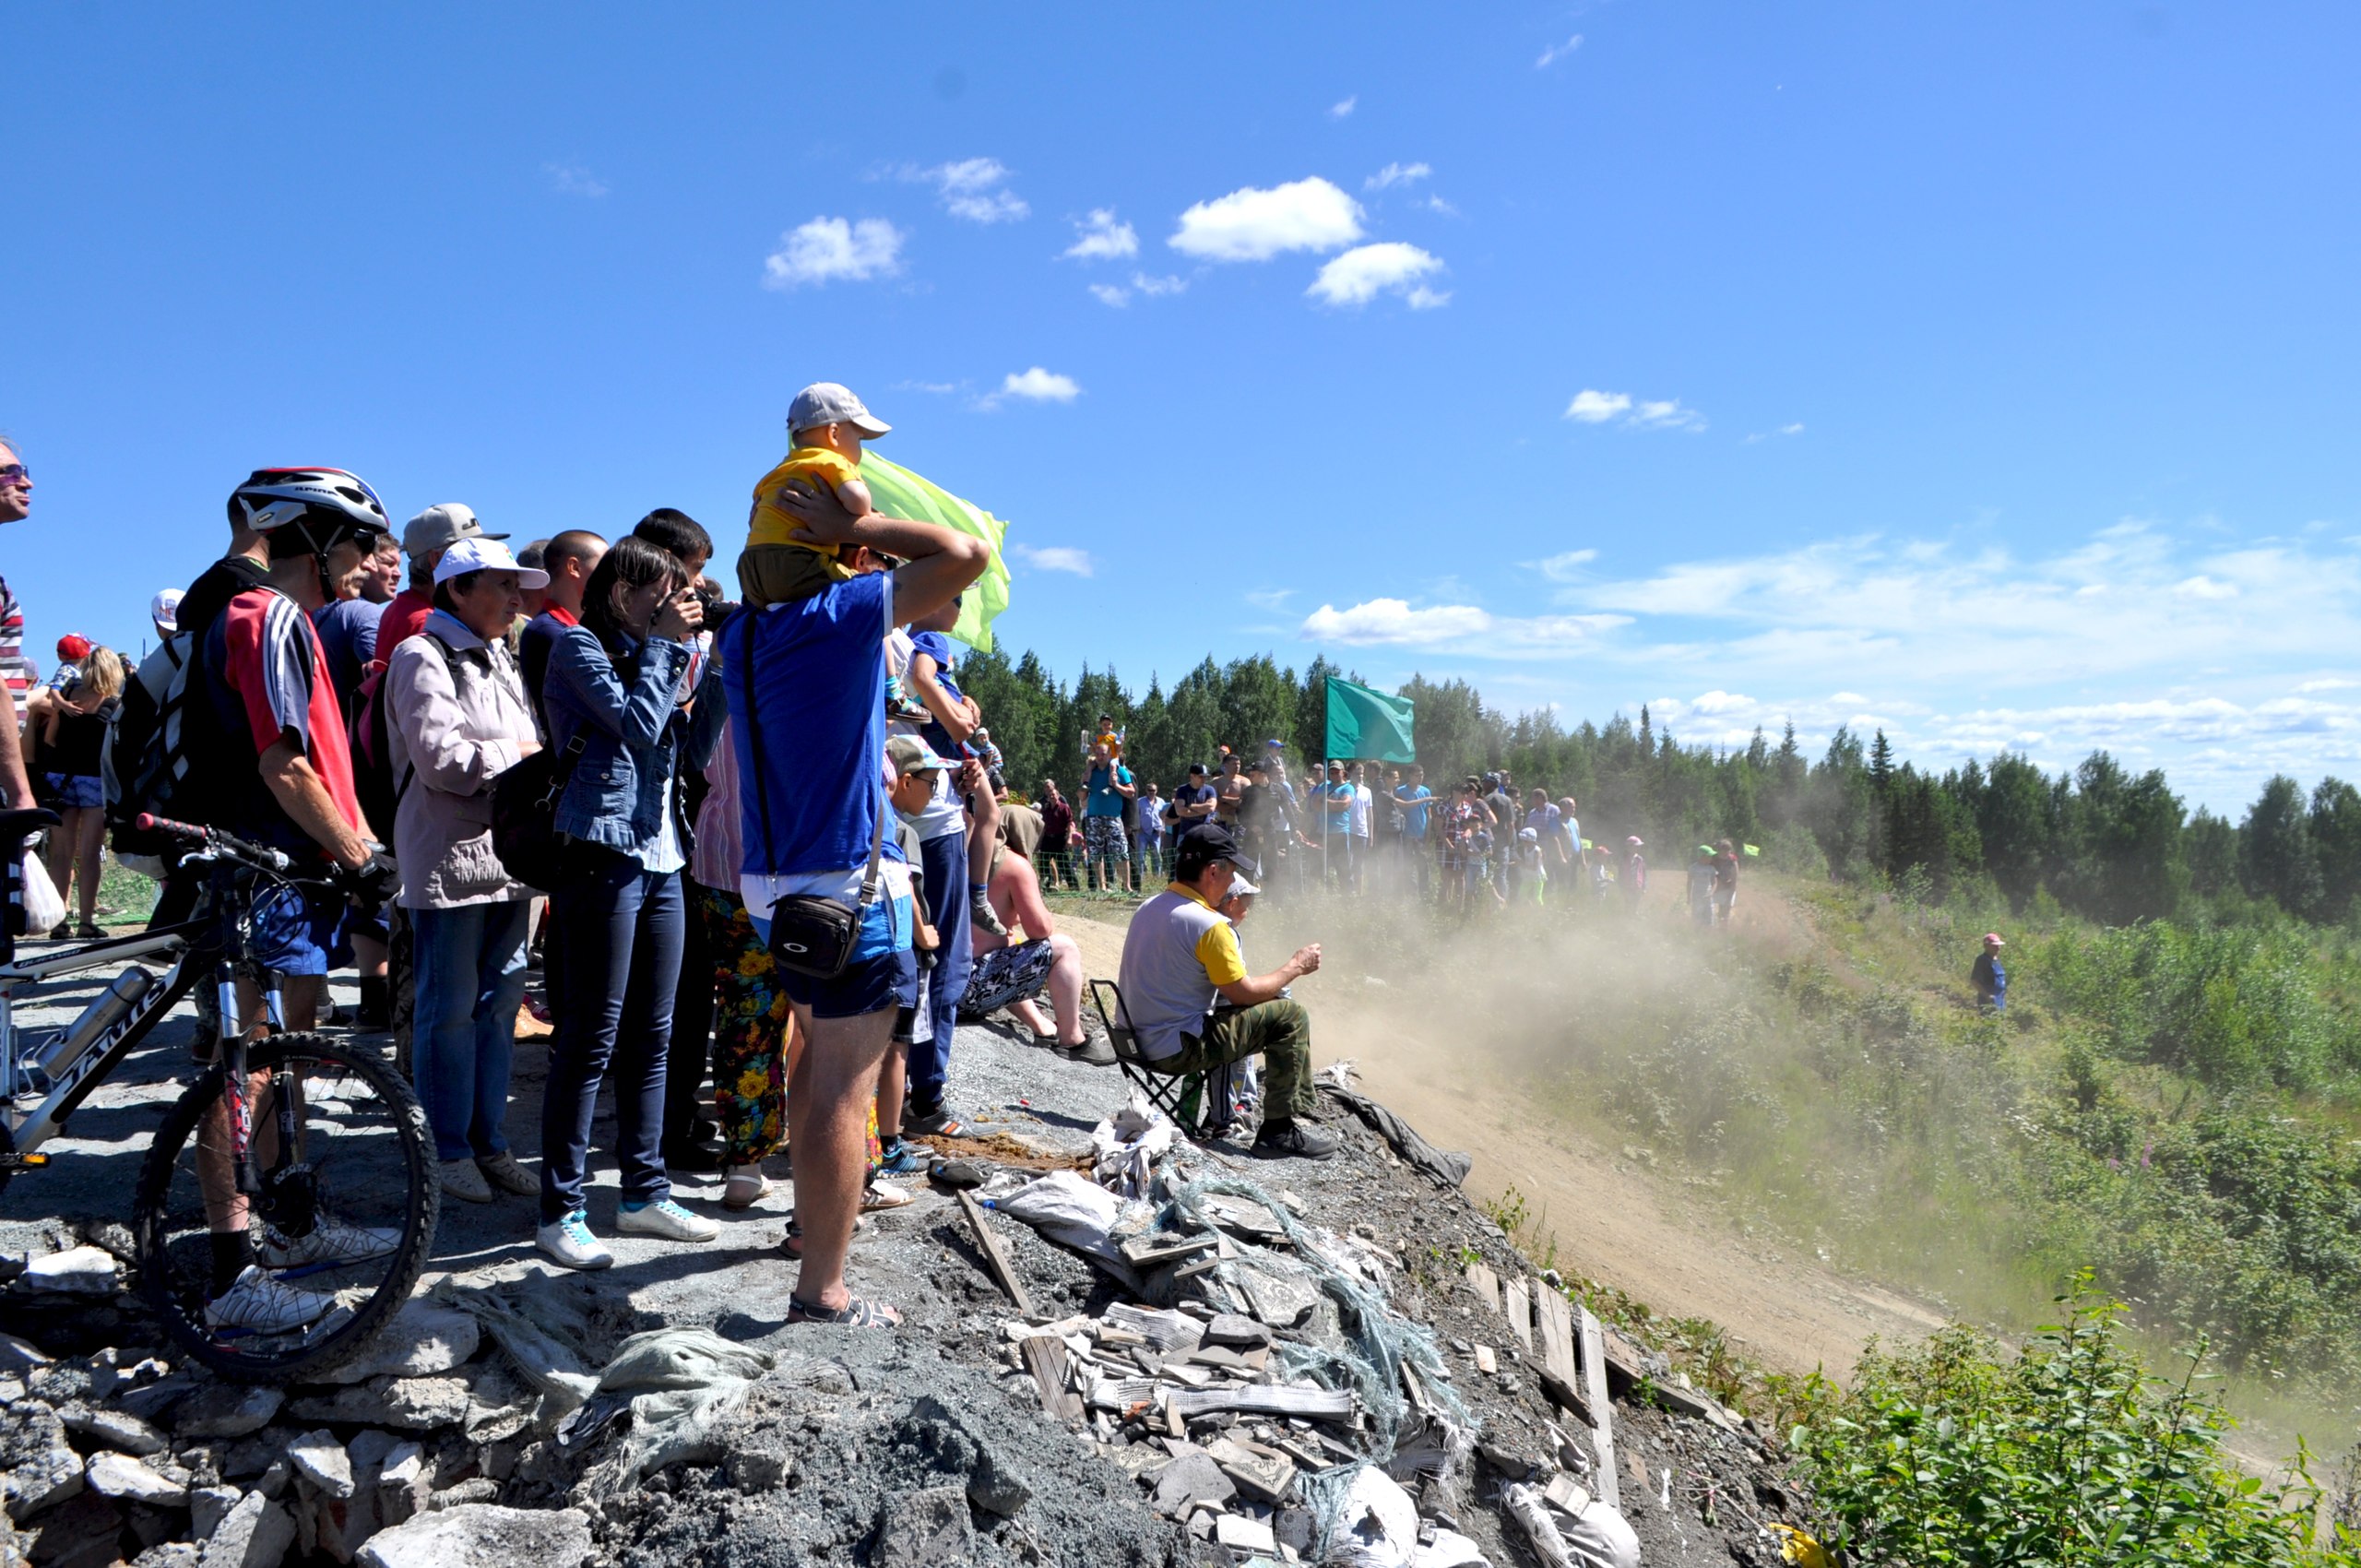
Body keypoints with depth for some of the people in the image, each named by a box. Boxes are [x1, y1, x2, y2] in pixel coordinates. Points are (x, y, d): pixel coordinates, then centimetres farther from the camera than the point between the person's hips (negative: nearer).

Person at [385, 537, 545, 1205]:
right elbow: (442, 759, -18)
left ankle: (489, 1142, 20)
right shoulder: (423, 658, -7)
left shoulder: (500, 657, 18)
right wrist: (520, 750, -9)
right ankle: (449, 1150, 11)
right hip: (450, 860, -8)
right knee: (449, 1009, 0)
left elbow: (529, 743, 25)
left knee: (499, 1002, 11)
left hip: (510, 855, 8)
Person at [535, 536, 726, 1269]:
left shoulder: (644, 655, 20)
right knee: (591, 1038, -5)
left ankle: (645, 1192, 20)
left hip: (662, 861, 8)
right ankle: (561, 1211, 3)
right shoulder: (579, 646, -3)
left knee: (651, 1037, 11)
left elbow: (692, 750, 15)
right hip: (604, 858, -8)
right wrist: (665, 643, -5)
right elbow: (639, 725, -15)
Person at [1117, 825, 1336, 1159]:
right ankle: (1284, 1128, -1)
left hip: (1139, 1040, 10)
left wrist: (1228, 921, 14)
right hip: (1178, 1050, -10)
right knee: (1290, 1016, -6)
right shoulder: (1208, 924, -20)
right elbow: (1243, 993, -13)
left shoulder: (1150, 906, 7)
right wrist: (1296, 967, 1)